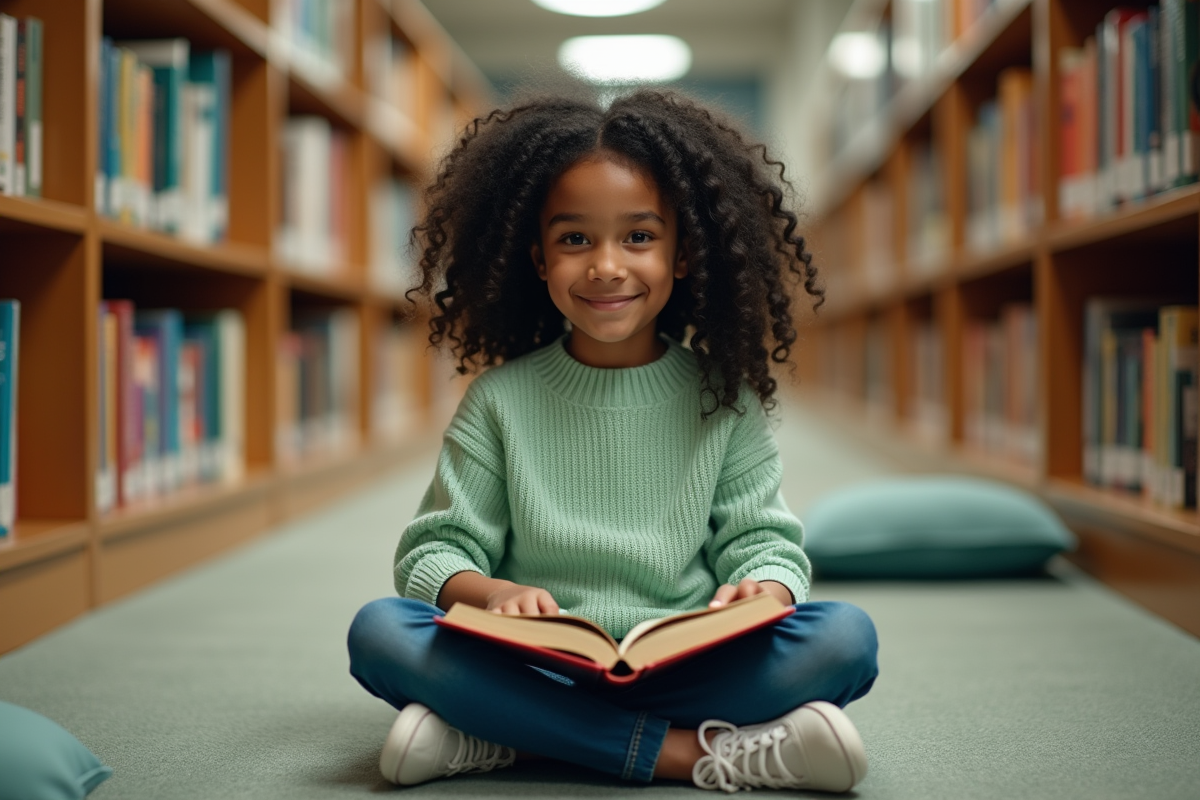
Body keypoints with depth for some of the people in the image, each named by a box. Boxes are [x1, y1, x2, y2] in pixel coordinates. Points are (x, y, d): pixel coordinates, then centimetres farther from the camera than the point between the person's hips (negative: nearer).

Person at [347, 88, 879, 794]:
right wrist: (490, 592, -20)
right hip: (534, 668, 0)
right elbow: (437, 549, 3)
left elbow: (762, 538, 6)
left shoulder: (724, 399, 7)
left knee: (847, 637, -24)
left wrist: (763, 590, -19)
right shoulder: (502, 399, 5)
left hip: (684, 669, 1)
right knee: (380, 631, -25)